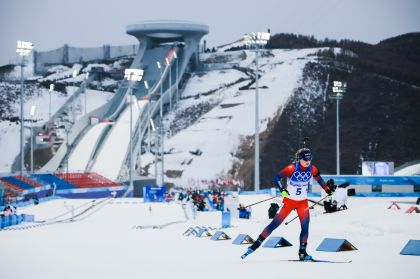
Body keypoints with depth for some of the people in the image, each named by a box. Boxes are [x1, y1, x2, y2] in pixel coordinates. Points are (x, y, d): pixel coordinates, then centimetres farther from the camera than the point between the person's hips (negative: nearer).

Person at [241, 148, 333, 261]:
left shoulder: (312, 169, -7)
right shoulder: (292, 168, -20)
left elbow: (319, 178, 13)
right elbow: (277, 177, -21)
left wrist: (327, 190, 16)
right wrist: (282, 189, -36)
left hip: (303, 202, 3)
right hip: (289, 200, -3)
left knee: (305, 226, -9)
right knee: (275, 224, -6)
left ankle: (302, 252, 1)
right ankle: (256, 244, 1)